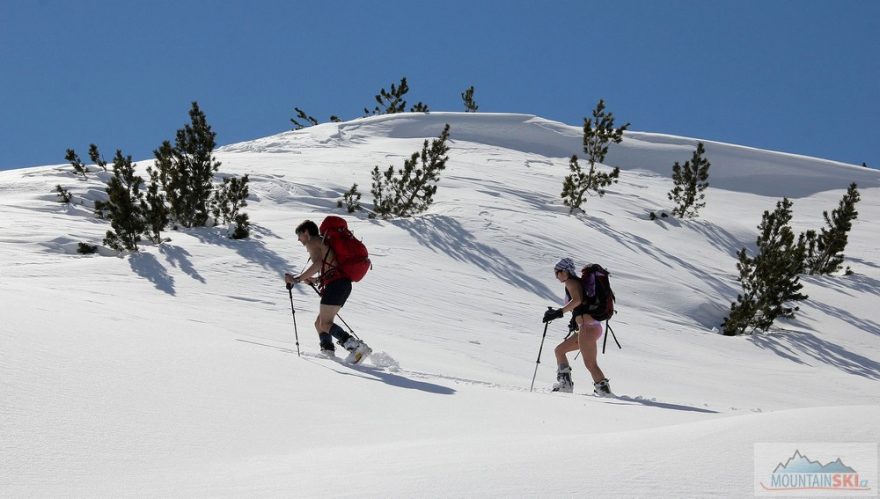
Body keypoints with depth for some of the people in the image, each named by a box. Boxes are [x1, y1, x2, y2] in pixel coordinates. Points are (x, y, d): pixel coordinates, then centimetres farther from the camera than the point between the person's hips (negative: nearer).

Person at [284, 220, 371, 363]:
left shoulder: (312, 242, 2)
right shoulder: (323, 242, 31)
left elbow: (318, 264, -15)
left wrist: (297, 279, -12)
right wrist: (314, 280, 31)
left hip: (335, 285, -9)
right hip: (344, 284, 9)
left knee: (324, 324, -12)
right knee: (319, 323, 12)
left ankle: (356, 345, -28)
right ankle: (328, 351, -5)